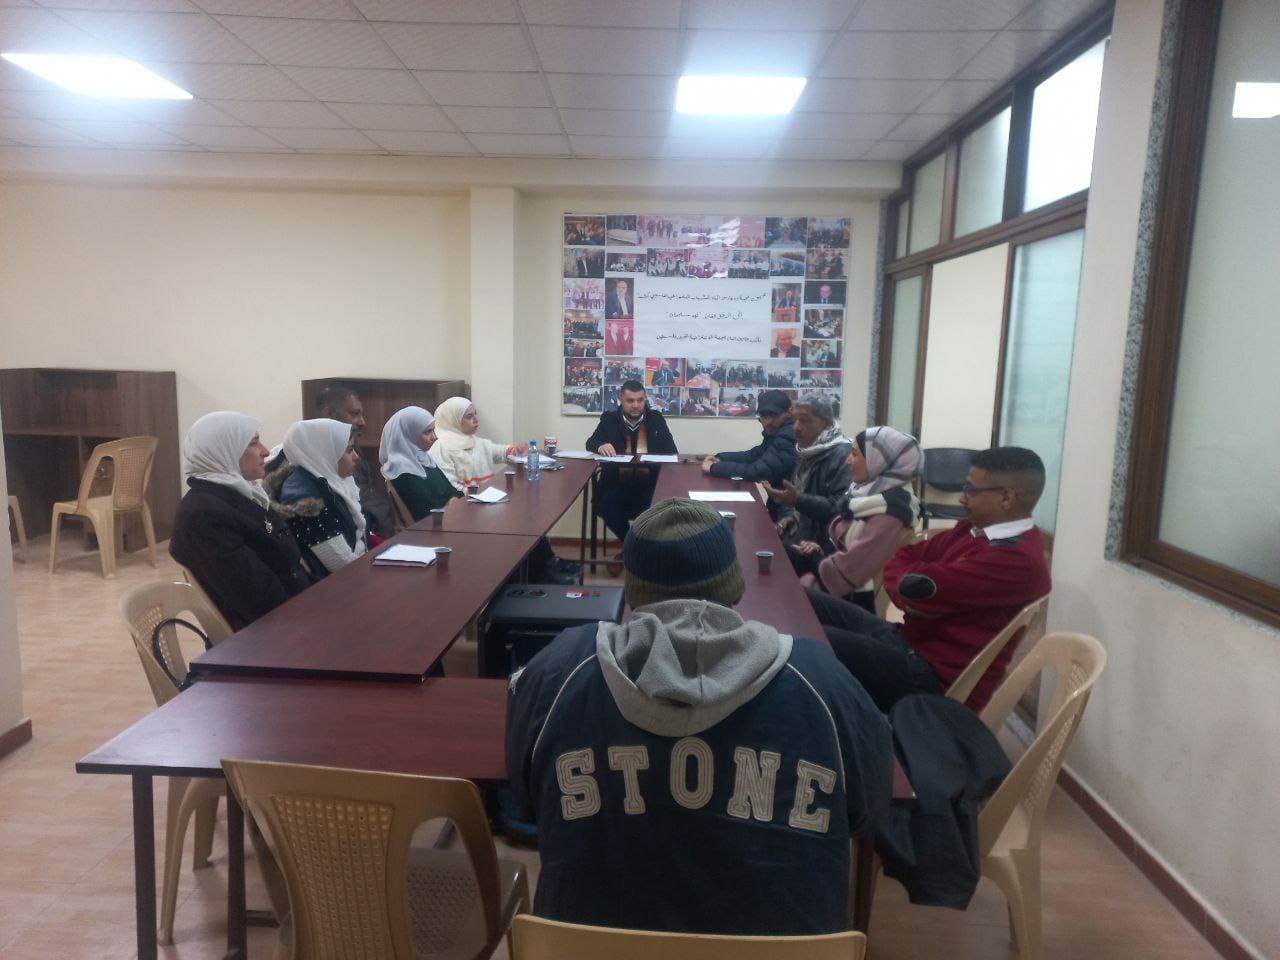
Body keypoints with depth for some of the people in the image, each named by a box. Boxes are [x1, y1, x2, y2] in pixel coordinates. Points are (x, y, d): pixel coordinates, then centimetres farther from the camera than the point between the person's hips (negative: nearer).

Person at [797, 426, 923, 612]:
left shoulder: (889, 513, -22)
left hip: (853, 601, -8)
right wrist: (820, 551, -1)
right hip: (840, 595, 8)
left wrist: (805, 583, -12)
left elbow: (849, 570, -23)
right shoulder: (873, 493, 6)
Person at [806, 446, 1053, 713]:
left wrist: (907, 581, -2)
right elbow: (904, 557, 12)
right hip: (910, 637, 10)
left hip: (934, 676, -10)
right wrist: (908, 585, -10)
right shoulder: (978, 528, 9)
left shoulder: (1017, 561, -22)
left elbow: (914, 589, -25)